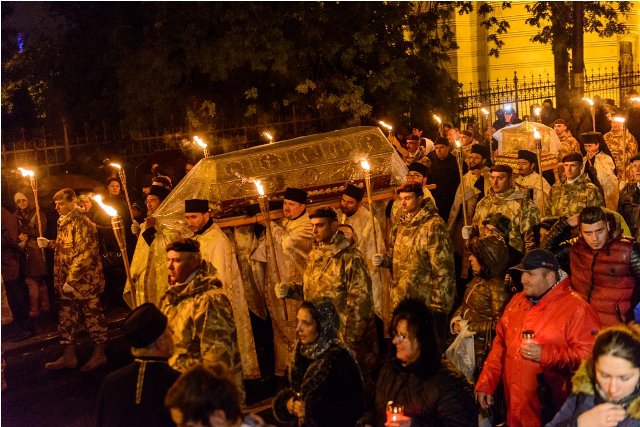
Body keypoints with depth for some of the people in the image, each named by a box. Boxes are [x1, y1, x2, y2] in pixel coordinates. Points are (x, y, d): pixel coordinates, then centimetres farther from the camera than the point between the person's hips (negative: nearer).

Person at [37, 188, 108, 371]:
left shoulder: (81, 222, -16)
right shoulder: (65, 222, 14)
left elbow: (85, 254, -22)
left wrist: (71, 280, -23)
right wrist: (49, 243, 10)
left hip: (84, 282, -9)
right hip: (68, 282, 9)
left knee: (92, 317, 3)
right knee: (67, 319, 13)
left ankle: (99, 354, 15)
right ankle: (68, 356, 22)